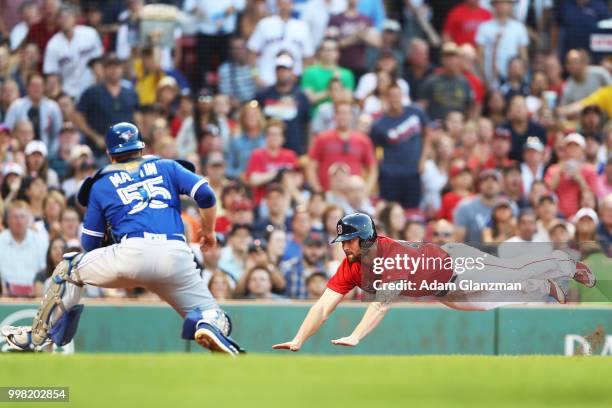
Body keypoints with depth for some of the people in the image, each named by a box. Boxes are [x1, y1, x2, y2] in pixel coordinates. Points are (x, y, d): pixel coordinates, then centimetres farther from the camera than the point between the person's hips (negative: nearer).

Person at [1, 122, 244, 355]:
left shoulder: (100, 185, 22)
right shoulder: (167, 167, 24)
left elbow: (90, 244, 21)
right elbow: (205, 195, 10)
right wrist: (208, 232, 26)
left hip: (133, 253, -1)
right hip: (176, 256, 1)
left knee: (69, 268, 23)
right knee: (214, 318, 11)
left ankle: (39, 338, 19)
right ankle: (208, 323, -28)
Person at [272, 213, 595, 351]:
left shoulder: (391, 255, -43)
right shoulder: (351, 266, -23)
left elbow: (381, 302, -54)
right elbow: (325, 305, -26)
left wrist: (355, 337, -66)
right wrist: (298, 341, -38)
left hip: (456, 263, -6)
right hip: (442, 290, 6)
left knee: (515, 277, 15)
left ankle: (570, 265, 41)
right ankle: (548, 288, 54)